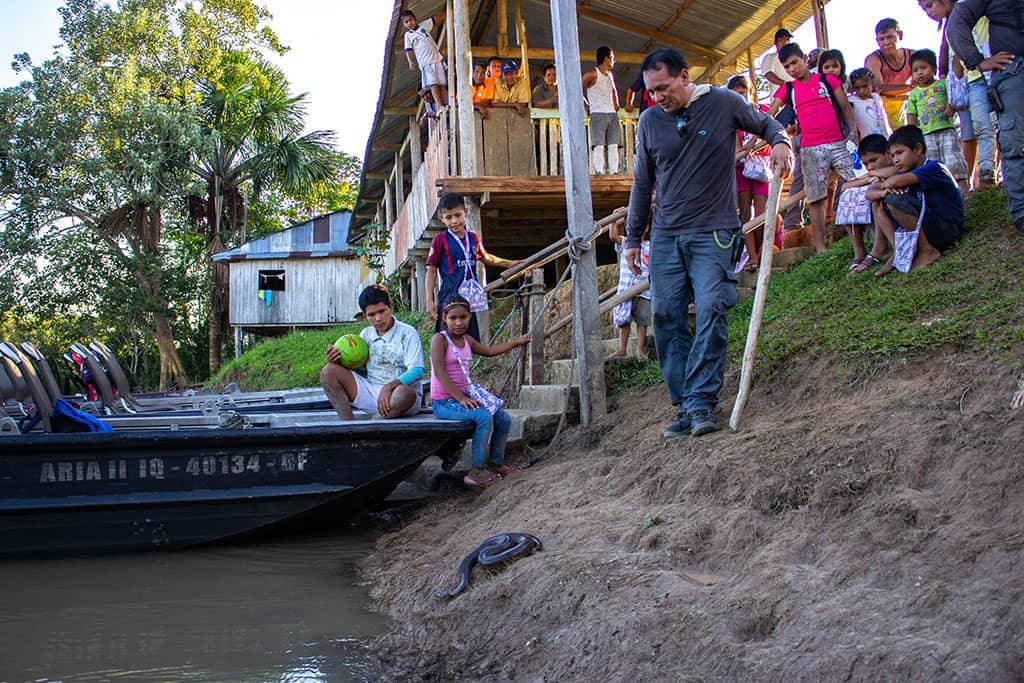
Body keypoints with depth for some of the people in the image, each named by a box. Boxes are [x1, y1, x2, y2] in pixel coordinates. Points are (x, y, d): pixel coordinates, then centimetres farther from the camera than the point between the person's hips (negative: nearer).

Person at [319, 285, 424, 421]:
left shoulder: (407, 333, -4)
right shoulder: (366, 334, 13)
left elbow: (417, 371, -15)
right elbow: (355, 365, 15)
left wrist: (389, 386, -30)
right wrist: (337, 361, -9)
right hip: (370, 390, 5)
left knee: (406, 394, -41)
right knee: (329, 372, -11)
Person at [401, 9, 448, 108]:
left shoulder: (424, 25, 11)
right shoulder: (408, 35, 10)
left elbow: (439, 18, 14)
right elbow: (408, 50, 5)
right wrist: (410, 61, -12)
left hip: (437, 59, 2)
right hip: (425, 63, -2)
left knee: (442, 84, -6)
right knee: (433, 84, -16)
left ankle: (446, 105, -10)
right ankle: (439, 106, -23)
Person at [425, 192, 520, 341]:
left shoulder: (473, 238, 9)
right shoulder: (440, 240, -5)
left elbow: (486, 258, 29)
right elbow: (431, 271, -2)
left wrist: (509, 263, 27)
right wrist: (430, 301, -7)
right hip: (450, 299, -5)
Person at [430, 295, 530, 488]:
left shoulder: (467, 340, 13)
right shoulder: (439, 339, -11)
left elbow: (489, 351, 30)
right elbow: (440, 373, -20)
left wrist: (516, 342, 25)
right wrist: (460, 398, -26)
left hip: (464, 397, 8)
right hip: (443, 402, -8)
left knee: (503, 419, 1)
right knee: (484, 417, -29)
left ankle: (495, 464, 17)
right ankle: (477, 471, -20)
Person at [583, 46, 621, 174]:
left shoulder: (610, 75, 19)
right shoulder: (592, 74, -4)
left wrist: (616, 104, 22)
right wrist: (586, 105, -3)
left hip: (612, 114, 7)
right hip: (598, 114, -7)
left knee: (613, 145, -1)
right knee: (599, 145, -12)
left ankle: (614, 171, -2)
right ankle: (599, 172, -15)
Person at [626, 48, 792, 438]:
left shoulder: (723, 103, 0)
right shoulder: (649, 121, 8)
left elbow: (766, 124, 15)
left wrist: (780, 141, -8)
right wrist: (633, 237, 15)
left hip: (713, 231, -3)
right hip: (665, 235, 4)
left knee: (711, 310, -16)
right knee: (666, 317, -1)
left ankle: (700, 403, -12)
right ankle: (685, 405, 6)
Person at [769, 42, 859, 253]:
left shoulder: (827, 80, 10)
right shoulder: (787, 89, 11)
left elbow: (845, 107, 10)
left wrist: (853, 132, -1)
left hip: (838, 143, -1)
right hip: (810, 149, 1)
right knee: (815, 198, -2)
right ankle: (820, 248, 2)